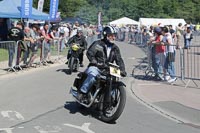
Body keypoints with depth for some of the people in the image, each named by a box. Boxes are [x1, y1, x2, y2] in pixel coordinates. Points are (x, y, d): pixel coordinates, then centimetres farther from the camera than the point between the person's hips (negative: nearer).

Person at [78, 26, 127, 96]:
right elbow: (89, 53, -9)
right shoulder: (97, 44, 0)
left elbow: (119, 60, 10)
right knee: (93, 75, -36)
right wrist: (95, 63, -22)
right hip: (95, 67, -5)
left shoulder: (115, 48, 15)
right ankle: (82, 92, -29)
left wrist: (122, 70, -5)